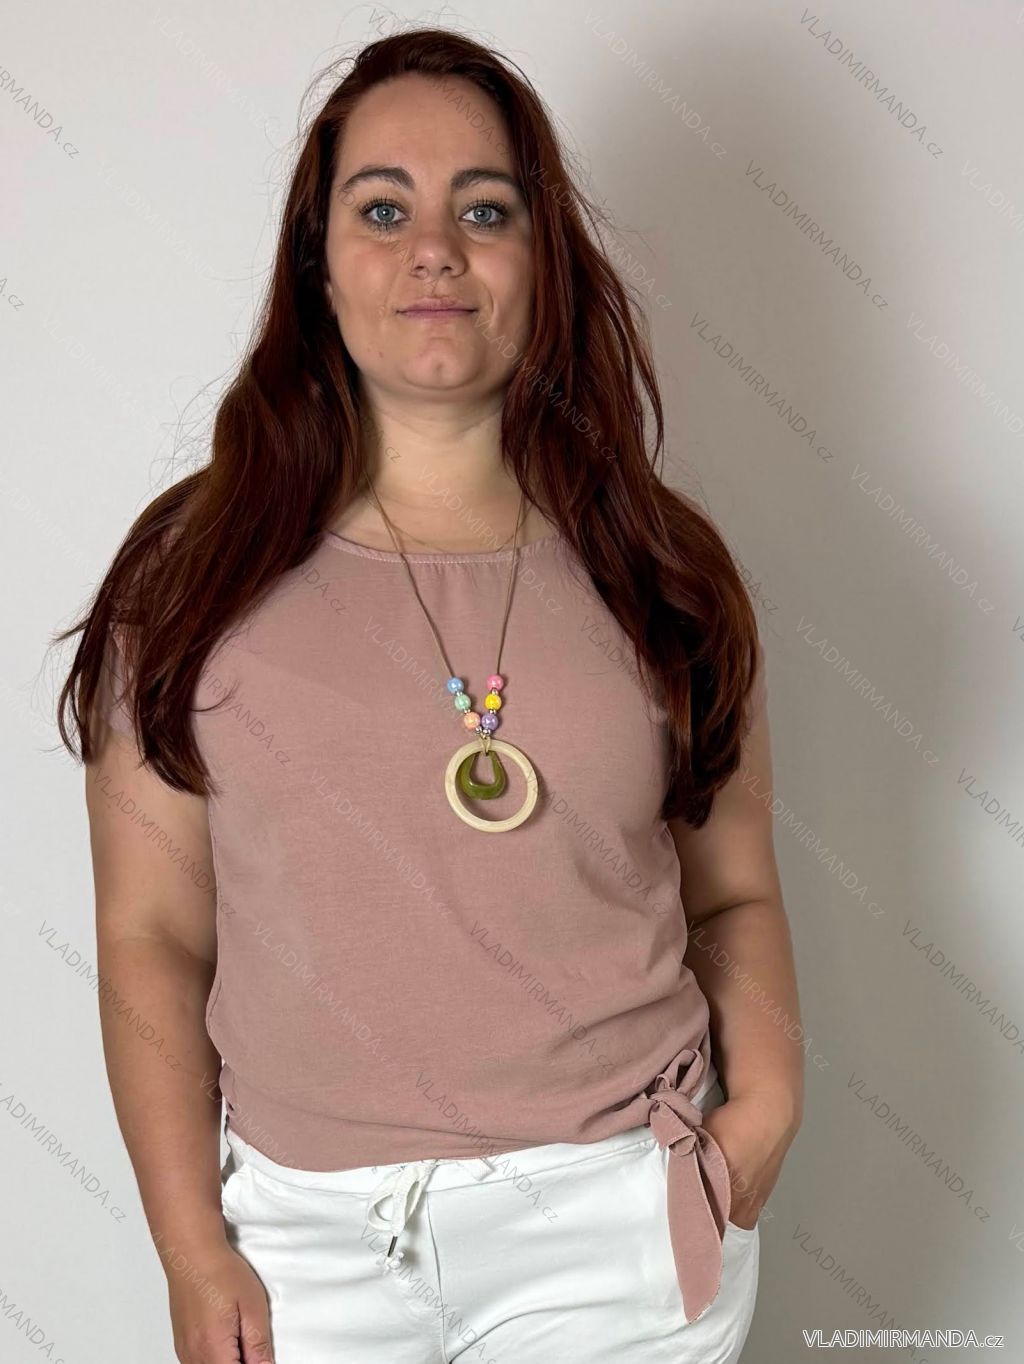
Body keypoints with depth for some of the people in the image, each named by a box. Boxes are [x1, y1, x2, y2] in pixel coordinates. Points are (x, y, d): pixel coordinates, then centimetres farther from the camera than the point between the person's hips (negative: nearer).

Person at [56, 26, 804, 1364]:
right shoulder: (196, 569, -6)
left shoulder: (659, 571, -2)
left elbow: (734, 892, 5)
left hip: (621, 1218, 1)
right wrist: (194, 1255, -6)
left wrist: (766, 1095, -10)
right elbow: (152, 936, -4)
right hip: (310, 1228, 0)